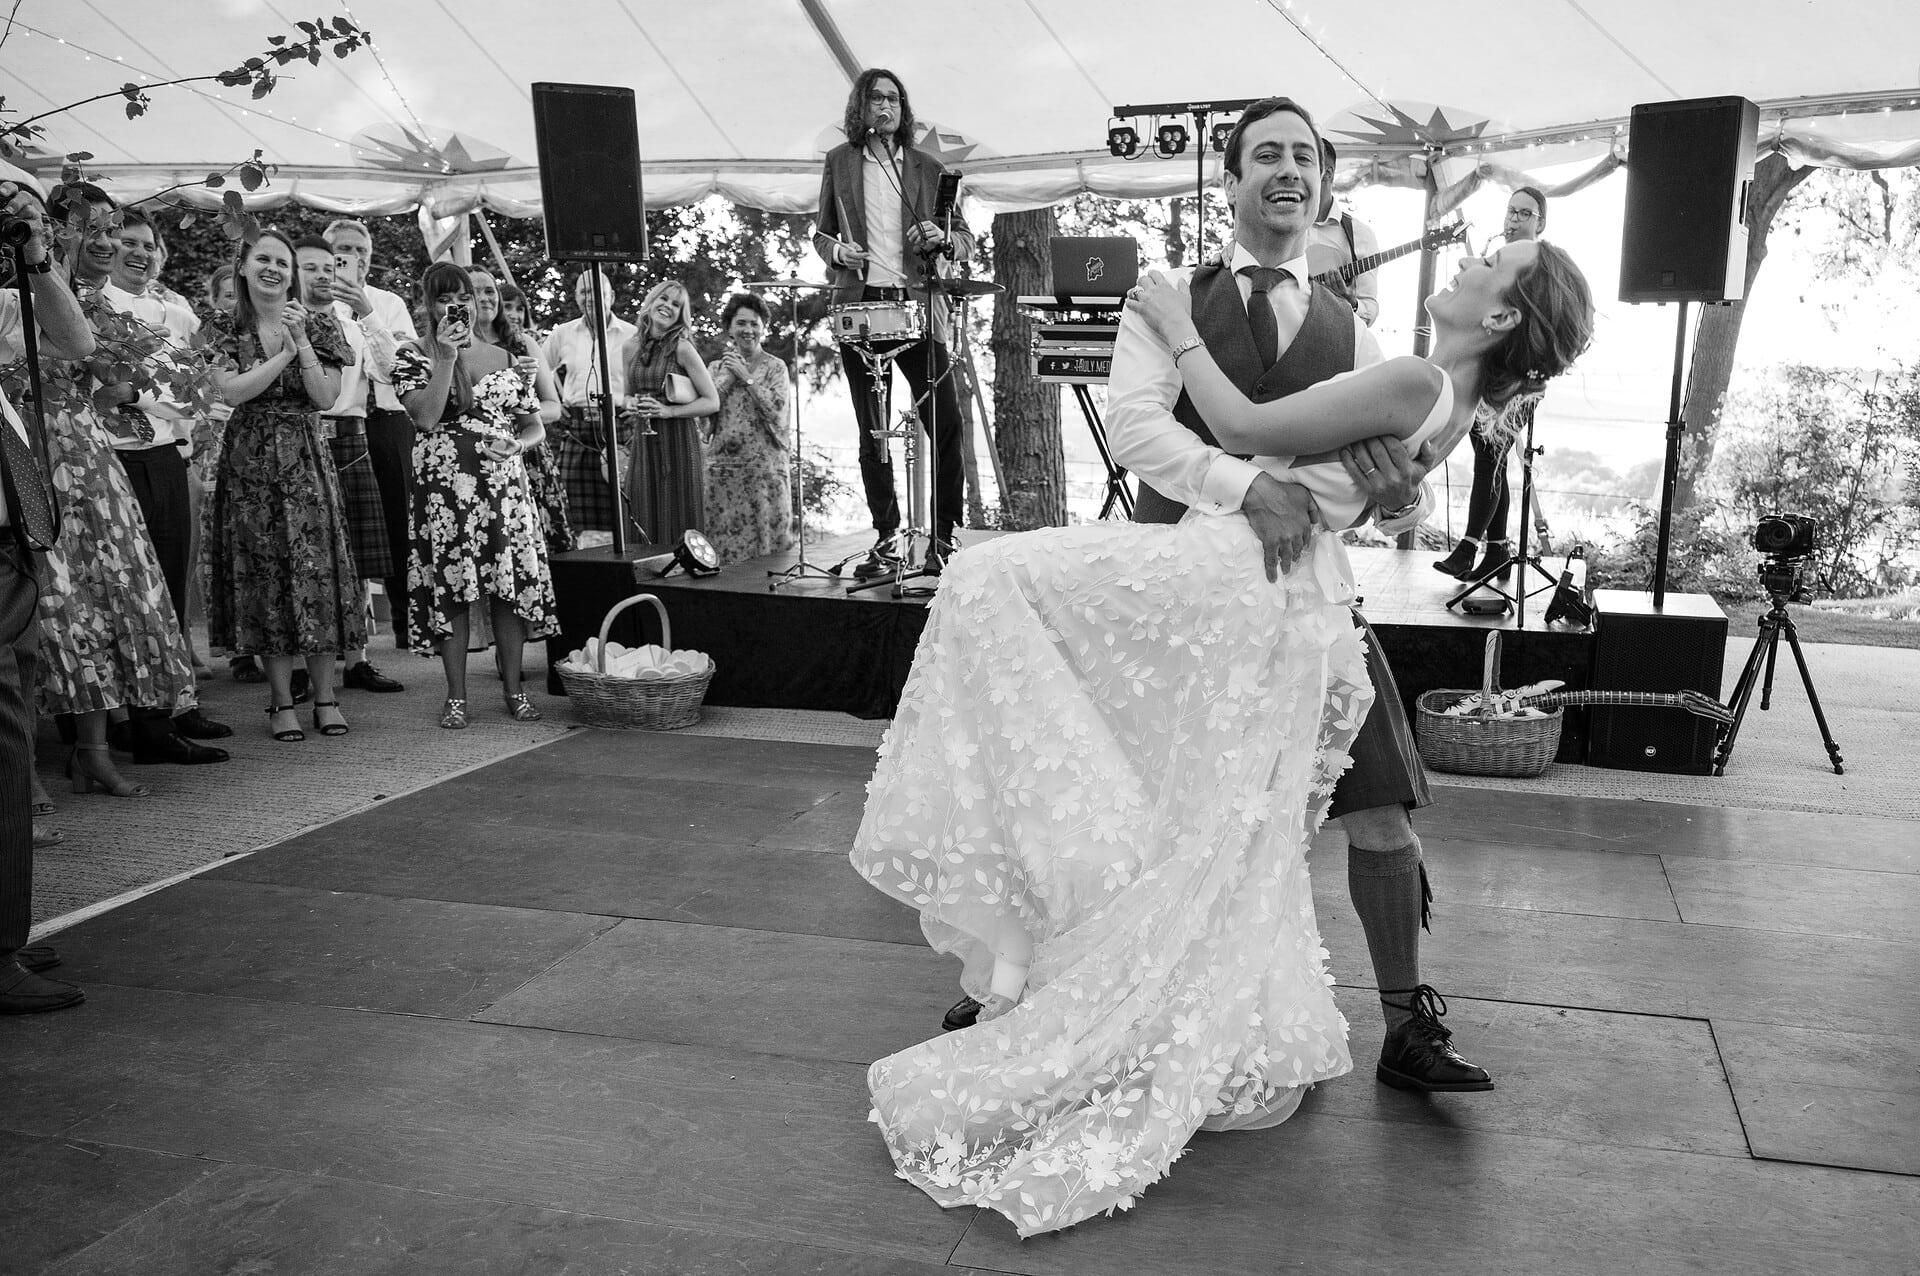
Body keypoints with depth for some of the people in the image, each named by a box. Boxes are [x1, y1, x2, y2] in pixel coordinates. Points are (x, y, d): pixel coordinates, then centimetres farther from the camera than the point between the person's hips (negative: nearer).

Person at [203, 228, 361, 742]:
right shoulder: (225, 327, 6)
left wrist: (301, 342, -13)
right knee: (263, 573, -1)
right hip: (249, 461, 0)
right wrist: (285, 352, -12)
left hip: (306, 458, 0)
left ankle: (324, 695, 5)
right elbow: (232, 391, -8)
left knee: (317, 568, -4)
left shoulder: (317, 324, 6)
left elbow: (327, 397, -3)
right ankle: (281, 701, 6)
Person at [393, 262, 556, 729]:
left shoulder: (503, 357, 13)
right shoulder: (412, 355, 4)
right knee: (449, 588, -2)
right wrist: (447, 357, -13)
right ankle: (456, 697, 7)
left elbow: (535, 425, 16)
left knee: (512, 584, 0)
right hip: (442, 487, -2)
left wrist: (515, 444, -6)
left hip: (504, 484, 2)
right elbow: (427, 416, -12)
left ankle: (513, 689, 10)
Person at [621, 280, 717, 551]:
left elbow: (712, 402, -6)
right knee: (644, 522, 4)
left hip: (678, 440, -4)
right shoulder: (632, 347, 9)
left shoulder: (682, 348, -6)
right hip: (643, 441, 5)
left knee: (679, 521, -3)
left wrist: (668, 411, -15)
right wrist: (632, 404, -1)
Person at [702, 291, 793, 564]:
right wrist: (728, 377, -5)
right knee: (724, 537, -2)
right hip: (723, 464, 3)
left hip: (764, 463, -3)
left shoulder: (774, 367, 5)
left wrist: (747, 377, -10)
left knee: (766, 532, -6)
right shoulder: (716, 367, 15)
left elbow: (777, 411, -10)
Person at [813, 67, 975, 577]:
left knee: (946, 423, -9)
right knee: (871, 431, 4)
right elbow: (820, 233, 17)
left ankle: (944, 537, 0)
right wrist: (838, 252, -5)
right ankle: (885, 539, 13)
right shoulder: (839, 162, 11)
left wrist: (942, 238, -12)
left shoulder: (928, 167, 10)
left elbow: (967, 241, 10)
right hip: (859, 304, 1)